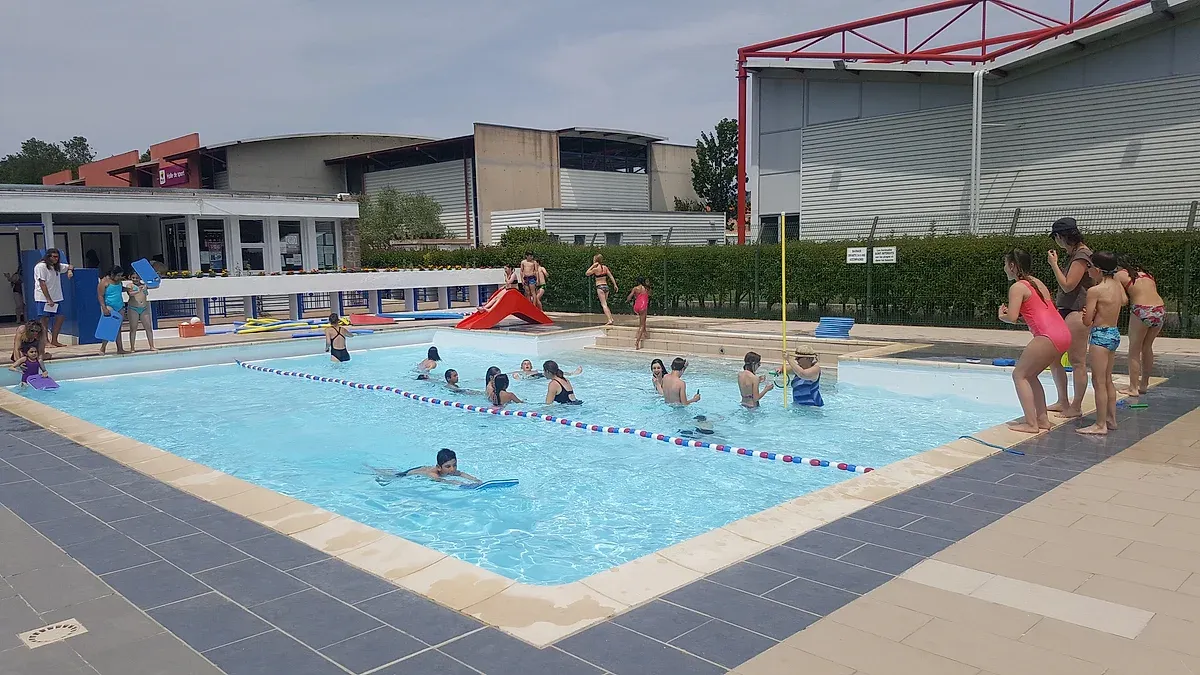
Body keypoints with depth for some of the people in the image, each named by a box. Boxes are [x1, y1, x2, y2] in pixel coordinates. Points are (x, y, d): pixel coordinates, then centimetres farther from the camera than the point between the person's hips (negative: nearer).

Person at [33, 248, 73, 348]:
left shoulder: (57, 266, 12)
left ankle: (54, 340, 12)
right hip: (43, 299, -8)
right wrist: (48, 299, -20)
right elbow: (42, 284, -15)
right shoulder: (41, 267, -10)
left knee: (60, 317, 4)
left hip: (56, 298, 8)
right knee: (45, 319, -5)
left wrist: (70, 270, 3)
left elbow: (70, 266, 30)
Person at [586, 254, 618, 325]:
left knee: (604, 305, -7)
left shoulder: (595, 269, -10)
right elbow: (611, 276, 6)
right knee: (605, 304, 20)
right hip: (606, 286, 7)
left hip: (600, 287, -7)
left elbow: (587, 274, 3)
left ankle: (610, 320, -16)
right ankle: (611, 318, 19)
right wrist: (615, 285, 10)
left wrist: (592, 266, -2)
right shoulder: (605, 267, 6)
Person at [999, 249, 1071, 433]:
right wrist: (1012, 313, 18)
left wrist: (1001, 315, 5)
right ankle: (1042, 419, 20)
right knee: (1029, 375, 20)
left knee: (1019, 374, 1)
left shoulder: (1017, 287, -6)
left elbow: (1012, 318, -16)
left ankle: (1031, 424, -3)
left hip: (1048, 337, -9)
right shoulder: (1037, 282, 21)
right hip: (1064, 334, 9)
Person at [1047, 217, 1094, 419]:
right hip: (1064, 311, 11)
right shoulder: (1074, 254, 16)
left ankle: (1076, 407, 5)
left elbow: (1068, 286, -19)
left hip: (1076, 313, -11)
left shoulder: (1082, 256, -14)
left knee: (1077, 361, -2)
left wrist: (1054, 264, -13)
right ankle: (1063, 402, 22)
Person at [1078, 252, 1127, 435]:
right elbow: (1124, 301, 26)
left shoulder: (1094, 291, -17)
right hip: (1115, 334, 9)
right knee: (1107, 380, 18)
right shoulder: (1117, 285, 5)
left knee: (1099, 382, -5)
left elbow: (1087, 321, -15)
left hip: (1100, 335, -9)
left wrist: (1085, 313, 4)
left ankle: (1100, 425, -3)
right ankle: (1111, 419, 26)